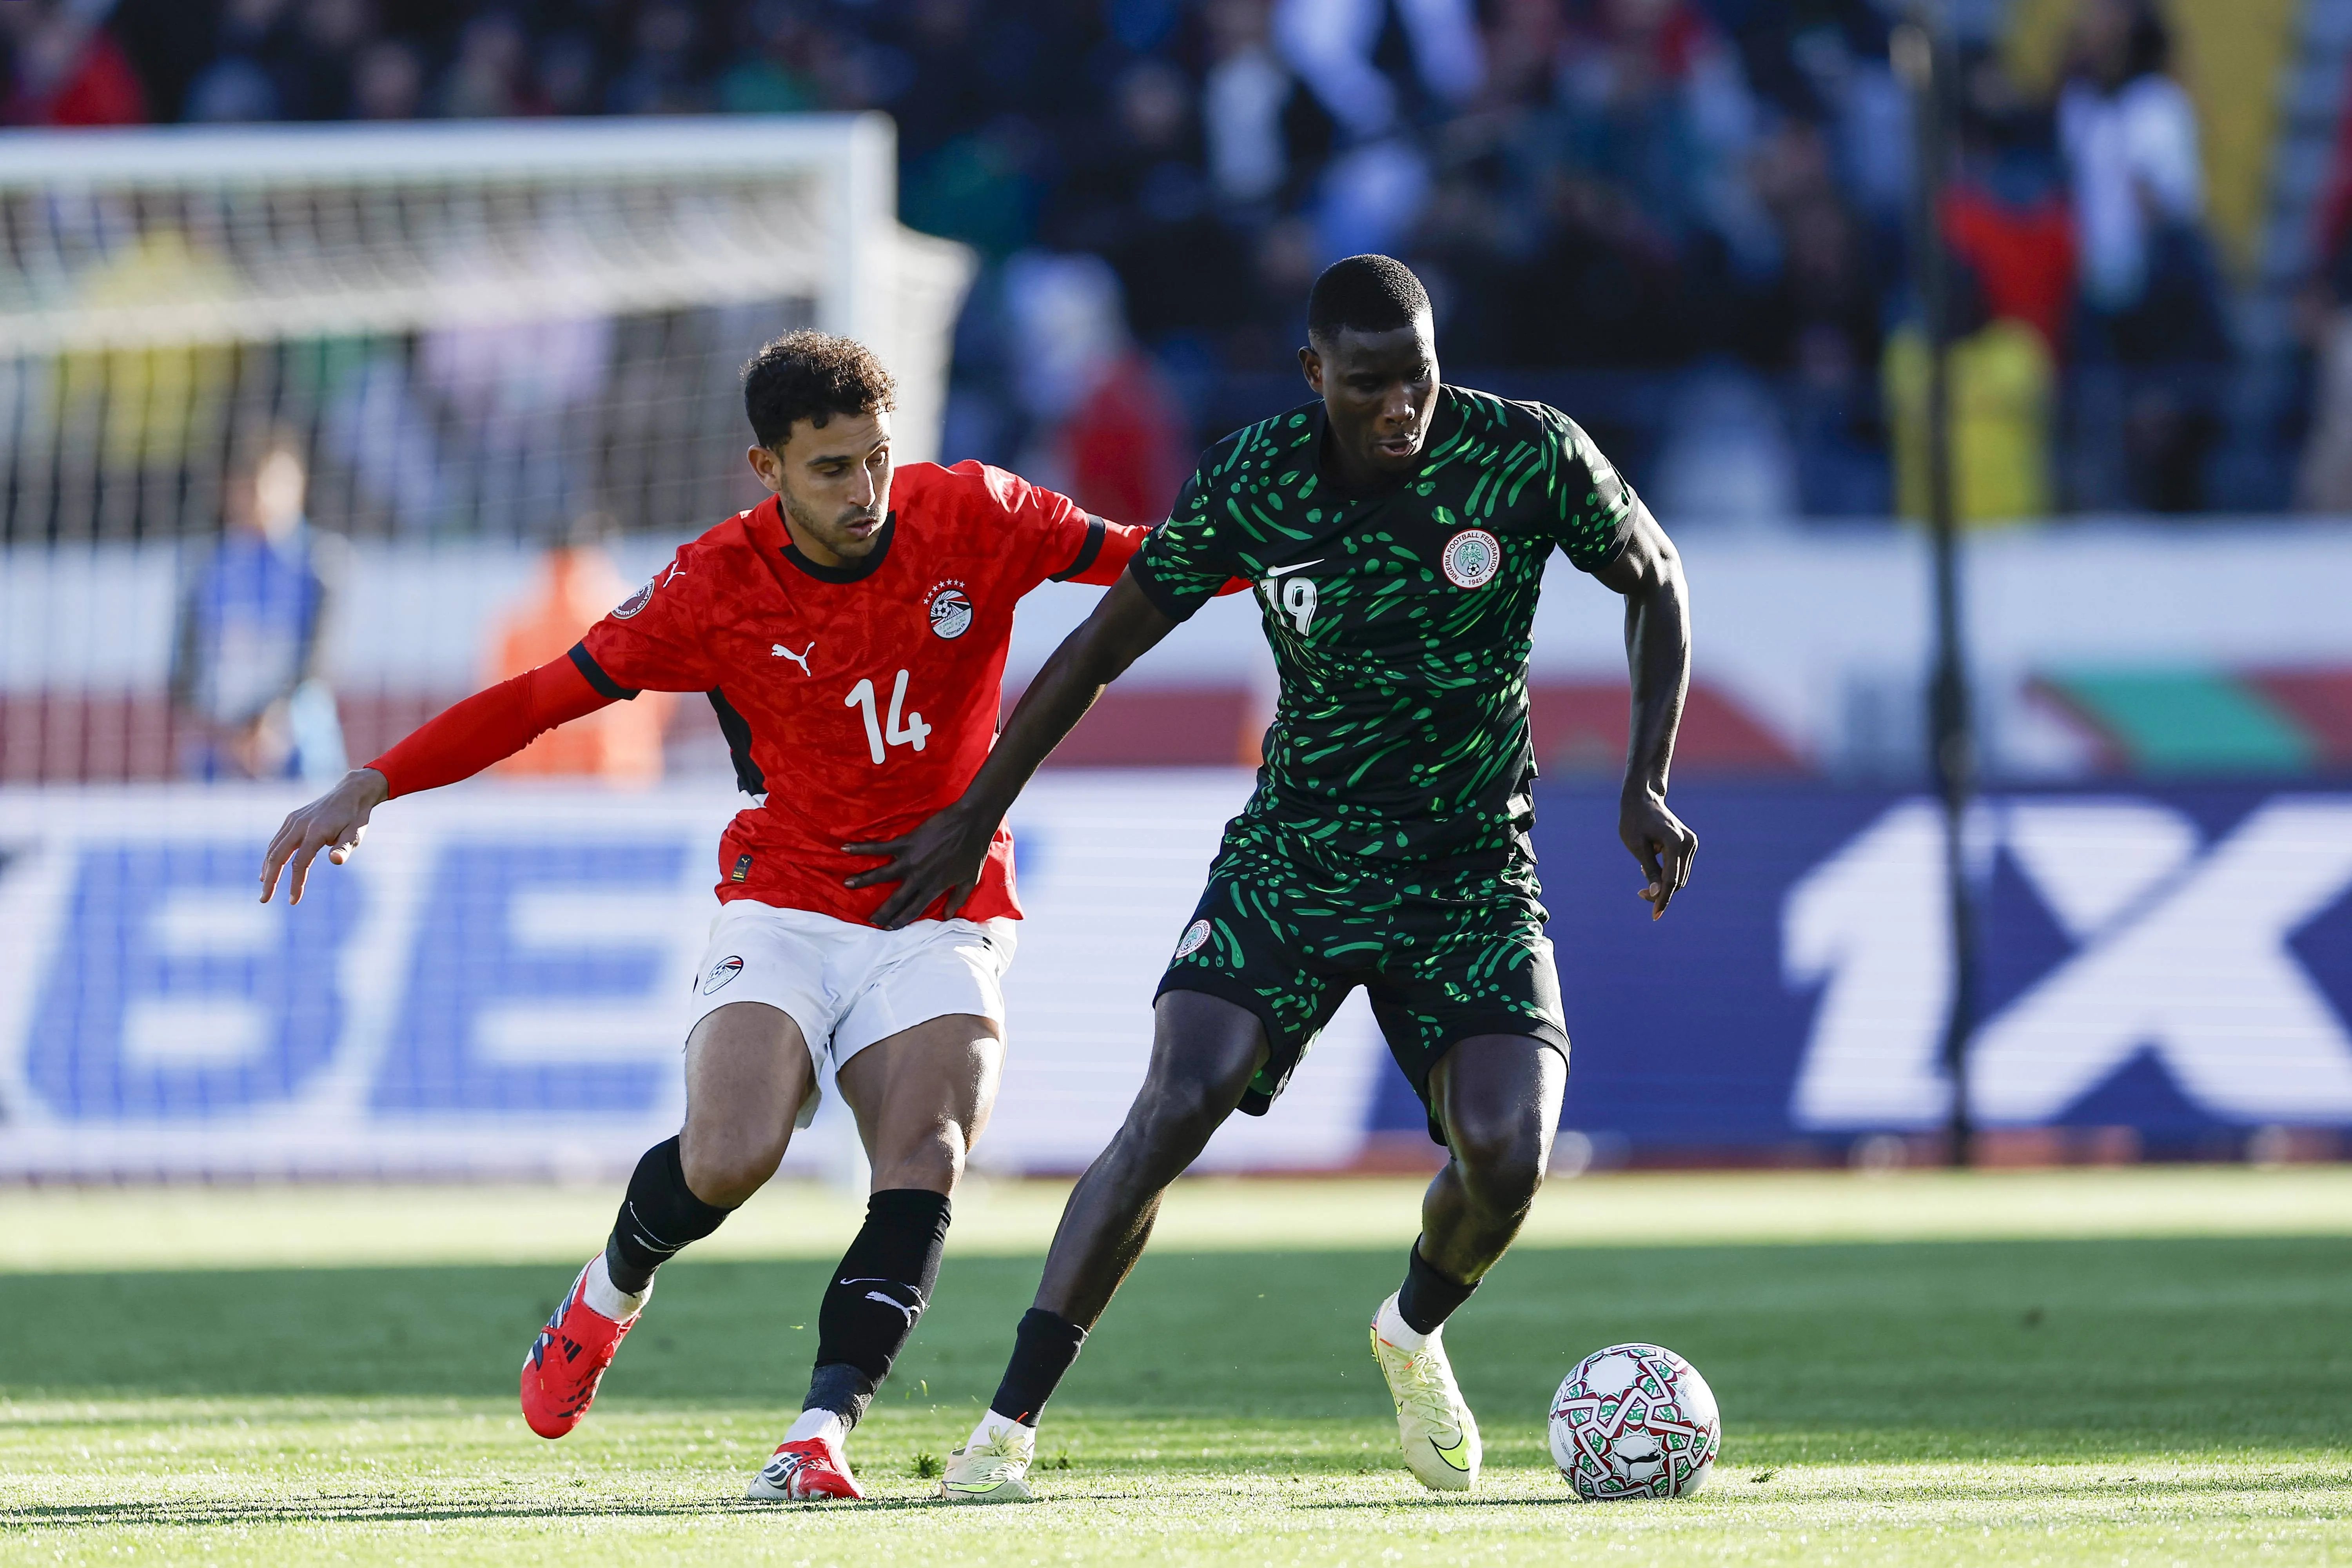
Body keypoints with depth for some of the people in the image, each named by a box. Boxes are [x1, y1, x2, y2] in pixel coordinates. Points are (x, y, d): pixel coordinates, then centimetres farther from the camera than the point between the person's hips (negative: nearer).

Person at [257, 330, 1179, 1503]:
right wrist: (371, 787, -10)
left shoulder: (971, 520, -7)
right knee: (727, 1158, -21)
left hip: (944, 917, 1)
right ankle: (609, 1295, 12)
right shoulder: (715, 588, -9)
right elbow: (545, 696, -5)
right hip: (786, 908, -1)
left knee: (924, 1163, -23)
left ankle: (823, 1429, -25)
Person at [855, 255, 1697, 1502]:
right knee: (1174, 1108, -21)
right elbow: (1105, 644, 1)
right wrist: (974, 821, 6)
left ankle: (1415, 1333, 18)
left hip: (1474, 870, 0)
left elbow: (1655, 583, 6)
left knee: (1505, 1152, -19)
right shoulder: (1254, 481, -11)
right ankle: (1009, 1426, -15)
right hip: (1296, 849, 0)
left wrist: (1647, 782, -5)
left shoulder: (1530, 457, -13)